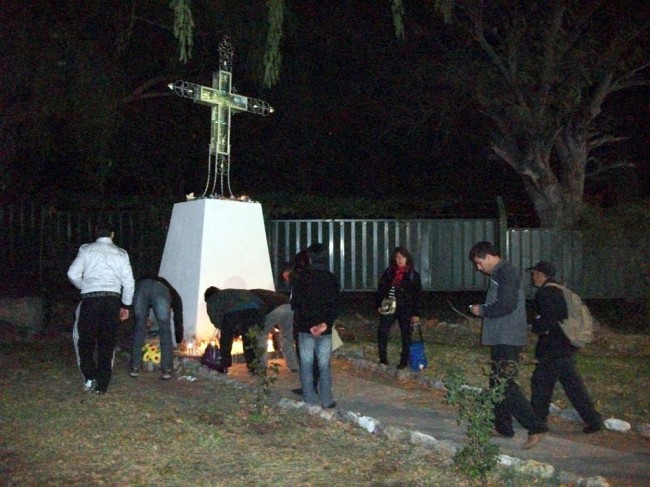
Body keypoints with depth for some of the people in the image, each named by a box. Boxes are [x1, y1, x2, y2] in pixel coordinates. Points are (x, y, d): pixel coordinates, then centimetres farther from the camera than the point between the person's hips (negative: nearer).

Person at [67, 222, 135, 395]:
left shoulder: (86, 249, 8)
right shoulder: (120, 253, 12)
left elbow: (73, 274, 0)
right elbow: (128, 281, 8)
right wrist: (125, 305, 17)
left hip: (91, 298, -2)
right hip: (112, 299, 2)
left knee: (85, 339, 12)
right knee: (107, 343, 8)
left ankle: (89, 377, -1)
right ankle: (102, 385, 10)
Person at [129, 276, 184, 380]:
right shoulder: (174, 295, 38)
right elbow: (178, 319, 34)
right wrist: (179, 341, 47)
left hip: (140, 286, 3)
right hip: (161, 290, -3)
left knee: (139, 328, 16)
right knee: (165, 329, 10)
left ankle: (134, 368, 19)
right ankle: (166, 369, 12)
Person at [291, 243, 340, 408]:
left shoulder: (301, 277, -6)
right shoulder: (331, 278, 2)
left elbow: (295, 303, -5)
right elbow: (335, 305, -4)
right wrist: (326, 323, -10)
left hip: (305, 327, -2)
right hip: (325, 329, 2)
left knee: (306, 365, 5)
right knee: (324, 365, 6)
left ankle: (309, 401, 6)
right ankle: (326, 401, 6)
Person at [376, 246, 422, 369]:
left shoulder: (413, 275, 1)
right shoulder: (389, 272, 9)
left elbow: (417, 295, 1)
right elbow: (380, 289, 11)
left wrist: (416, 313, -3)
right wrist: (379, 304, 0)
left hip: (406, 309, -2)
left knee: (406, 335, 5)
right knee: (382, 331, -8)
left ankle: (404, 361, 17)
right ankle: (383, 359, 2)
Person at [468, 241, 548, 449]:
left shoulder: (506, 272, -14)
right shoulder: (499, 273, 17)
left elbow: (507, 305, -24)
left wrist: (482, 310, -11)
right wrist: (482, 310, 9)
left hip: (508, 339, -11)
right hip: (501, 338, 11)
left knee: (505, 383, -13)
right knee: (497, 382, 15)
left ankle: (536, 427, -11)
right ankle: (503, 426, 23)